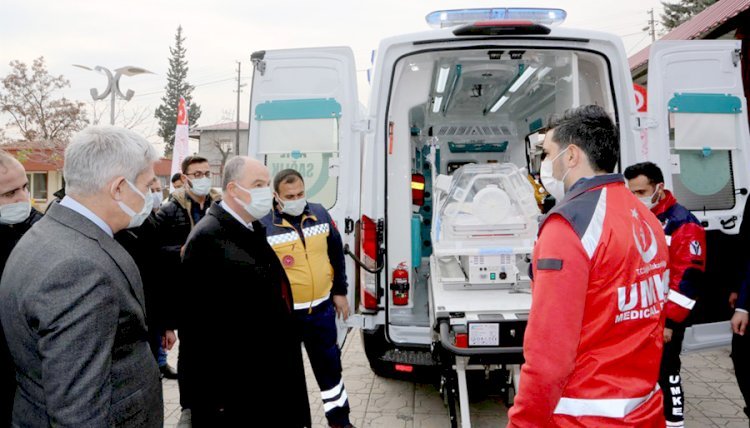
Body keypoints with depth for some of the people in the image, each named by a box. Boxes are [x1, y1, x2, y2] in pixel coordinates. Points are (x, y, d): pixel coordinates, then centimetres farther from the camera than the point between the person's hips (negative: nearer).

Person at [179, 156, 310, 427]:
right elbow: (198, 325, -22)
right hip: (232, 387, -8)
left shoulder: (252, 230, 9)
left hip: (267, 375, 9)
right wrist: (212, 396, -20)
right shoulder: (207, 238, -19)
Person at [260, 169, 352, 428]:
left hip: (321, 307, 4)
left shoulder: (320, 214, 0)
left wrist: (339, 292, 11)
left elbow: (336, 255, 10)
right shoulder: (264, 225, -14)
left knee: (329, 363, 17)